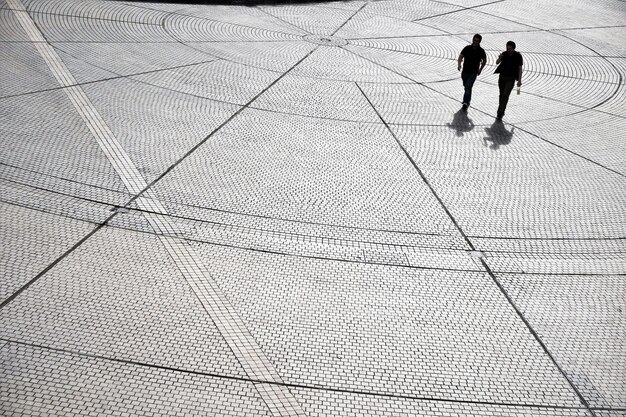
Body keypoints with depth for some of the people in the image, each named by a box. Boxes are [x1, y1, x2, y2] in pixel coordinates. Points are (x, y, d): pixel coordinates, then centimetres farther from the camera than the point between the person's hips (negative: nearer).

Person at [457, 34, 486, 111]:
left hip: (473, 72, -3)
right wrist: (459, 64, -25)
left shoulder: (481, 51, -6)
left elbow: (484, 60, 10)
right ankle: (467, 99, 40)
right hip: (465, 71, 3)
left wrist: (480, 70, 10)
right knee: (466, 86, 18)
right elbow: (460, 56, -6)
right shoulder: (467, 48, -4)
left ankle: (466, 102, -21)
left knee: (468, 87, -18)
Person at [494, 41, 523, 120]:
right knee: (502, 95, 13)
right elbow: (497, 62, -14)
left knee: (505, 96, -14)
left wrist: (519, 80, -13)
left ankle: (500, 114, -14)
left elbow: (520, 69, -8)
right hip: (502, 77, 4)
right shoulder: (504, 54, -6)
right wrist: (499, 58, -36)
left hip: (511, 79, -4)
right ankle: (502, 111, 30)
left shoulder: (518, 56, -13)